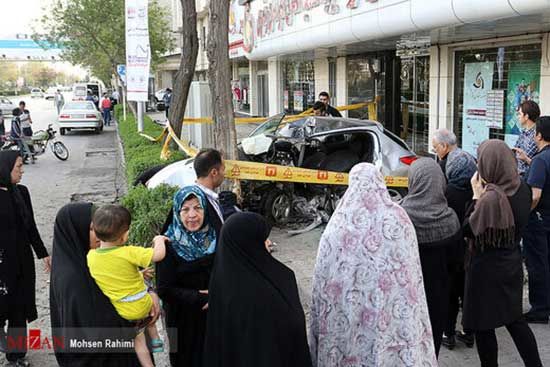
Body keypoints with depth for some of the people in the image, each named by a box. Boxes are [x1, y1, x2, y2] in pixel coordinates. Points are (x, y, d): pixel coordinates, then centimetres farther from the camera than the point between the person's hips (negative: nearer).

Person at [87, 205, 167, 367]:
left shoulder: (91, 256, -11)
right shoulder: (129, 253, -27)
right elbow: (159, 254, -29)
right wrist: (159, 240, -11)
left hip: (122, 311, 3)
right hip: (142, 305, -3)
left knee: (138, 341, 24)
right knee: (152, 296, 34)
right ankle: (155, 340, 39)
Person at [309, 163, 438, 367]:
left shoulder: (339, 222, -10)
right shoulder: (398, 217, -5)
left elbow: (325, 277, -4)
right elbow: (409, 273, 1)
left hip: (348, 308, -1)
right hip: (392, 306, 1)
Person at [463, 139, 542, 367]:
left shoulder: (491, 197, -26)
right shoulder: (522, 189, -1)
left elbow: (469, 229, -17)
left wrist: (476, 196, -13)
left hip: (487, 269, -8)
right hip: (512, 263, 8)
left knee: (483, 325, 8)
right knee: (514, 319, 22)